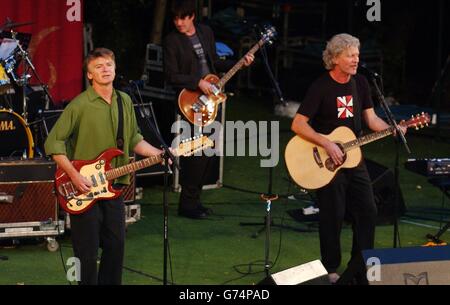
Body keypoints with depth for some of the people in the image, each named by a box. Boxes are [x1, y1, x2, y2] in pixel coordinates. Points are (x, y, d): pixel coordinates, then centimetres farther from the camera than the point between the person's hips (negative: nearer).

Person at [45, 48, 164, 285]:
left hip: (113, 188, 6)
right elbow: (53, 143, -13)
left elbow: (134, 139, 20)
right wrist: (74, 175, -19)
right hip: (84, 191, -6)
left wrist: (158, 154, 4)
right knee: (87, 254, -1)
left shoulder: (124, 101, 8)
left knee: (116, 245, 11)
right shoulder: (80, 105, -13)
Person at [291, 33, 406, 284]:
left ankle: (361, 271, 15)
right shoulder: (321, 87, -15)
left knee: (368, 212, 4)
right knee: (334, 216, -2)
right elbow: (298, 124, -17)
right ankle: (331, 272, 13)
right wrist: (327, 144, -25)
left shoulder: (360, 83, 5)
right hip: (326, 163, -6)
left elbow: (371, 119, 9)